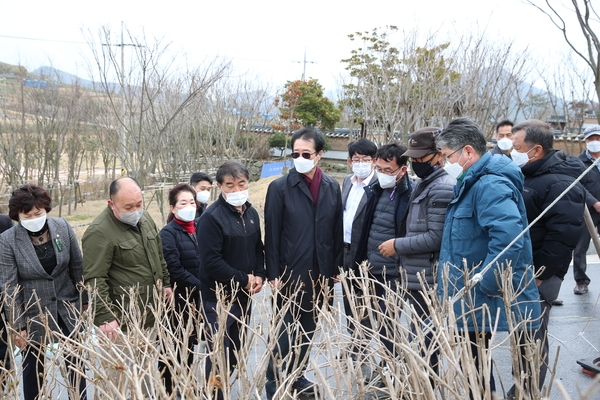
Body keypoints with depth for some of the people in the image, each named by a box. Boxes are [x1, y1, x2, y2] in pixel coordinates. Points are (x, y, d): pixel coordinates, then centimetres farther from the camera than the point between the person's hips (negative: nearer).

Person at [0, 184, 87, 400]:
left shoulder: (63, 227, -9)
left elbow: (77, 267, 1)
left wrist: (84, 299, 6)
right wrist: (17, 326, -13)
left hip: (67, 306, 2)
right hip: (33, 313, -2)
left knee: (75, 361, 12)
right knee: (34, 366, 12)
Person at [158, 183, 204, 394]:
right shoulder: (168, 233, -10)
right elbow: (175, 270, -17)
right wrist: (201, 286, -14)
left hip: (197, 298, 5)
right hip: (178, 299, -5)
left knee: (191, 342, 14)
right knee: (174, 347, 3)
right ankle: (168, 389, 16)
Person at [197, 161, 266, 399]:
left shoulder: (251, 213, 6)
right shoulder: (212, 217, -18)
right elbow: (211, 261, -22)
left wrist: (260, 276, -1)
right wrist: (243, 280, -16)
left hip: (244, 295, 7)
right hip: (219, 297, -7)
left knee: (236, 351, 17)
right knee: (219, 354, -1)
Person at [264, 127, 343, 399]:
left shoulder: (332, 187, 3)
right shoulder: (280, 187, -7)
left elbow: (337, 230, 7)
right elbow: (271, 234, -7)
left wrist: (336, 268, 6)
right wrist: (273, 274, -9)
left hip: (321, 273, 4)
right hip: (291, 274, -4)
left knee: (308, 330, 15)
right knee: (286, 331, 3)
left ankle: (297, 375, 31)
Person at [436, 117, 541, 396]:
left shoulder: (489, 185, -22)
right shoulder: (472, 183, 12)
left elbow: (509, 237, -36)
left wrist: (486, 285, -27)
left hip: (480, 303, -10)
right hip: (472, 301, 10)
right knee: (474, 368, 20)